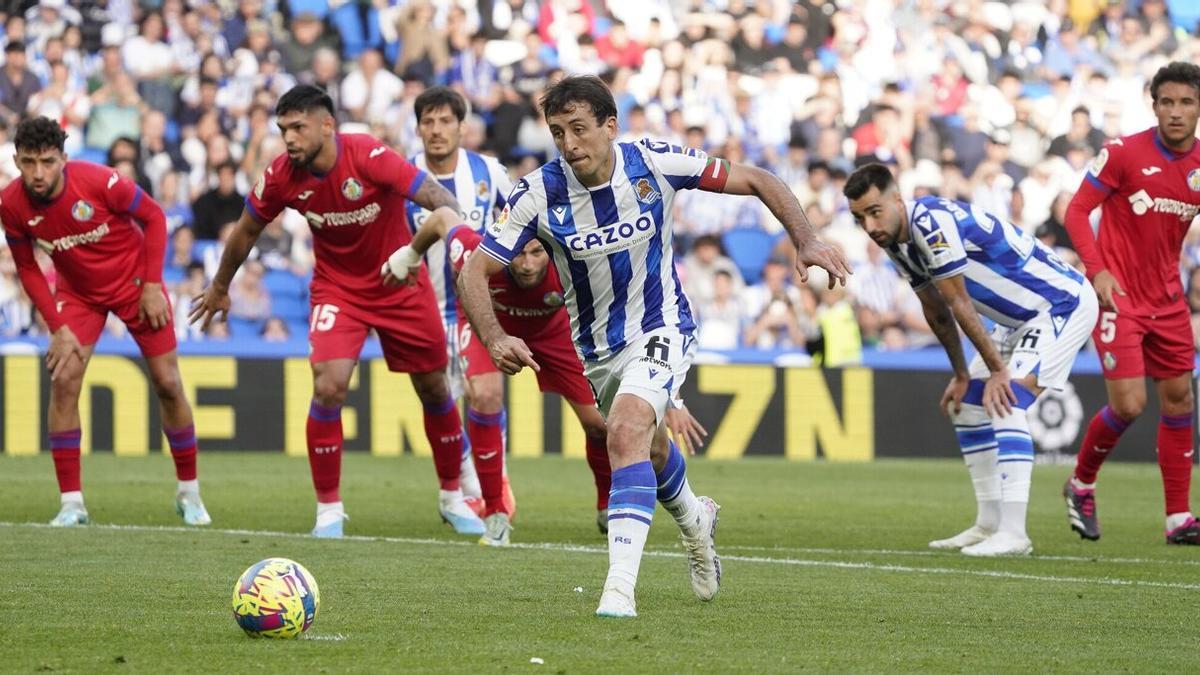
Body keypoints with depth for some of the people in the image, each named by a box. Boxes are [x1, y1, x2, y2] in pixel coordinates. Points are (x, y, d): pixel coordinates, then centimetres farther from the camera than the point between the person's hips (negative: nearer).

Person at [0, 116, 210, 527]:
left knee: (168, 384, 0)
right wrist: (58, 328, -12)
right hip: (78, 291, 2)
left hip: (135, 282, -2)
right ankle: (71, 503, -9)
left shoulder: (98, 181, -29)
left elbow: (153, 216, -14)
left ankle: (189, 493, 17)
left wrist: (153, 285, -15)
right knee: (63, 380, -15)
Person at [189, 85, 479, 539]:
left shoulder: (370, 157, -27)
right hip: (336, 288, 1)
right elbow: (247, 230, 3)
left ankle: (452, 498, 30)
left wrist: (448, 214, -55)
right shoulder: (281, 177, -16)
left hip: (401, 285, -1)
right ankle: (328, 509, -4)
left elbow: (435, 195, -32)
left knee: (434, 388, 8)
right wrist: (219, 288, 15)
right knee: (328, 387, -18)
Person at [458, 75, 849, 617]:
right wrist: (493, 339, -35)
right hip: (596, 346, 4)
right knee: (649, 448, 26)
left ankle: (620, 586, -32)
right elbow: (475, 270, -18)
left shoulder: (654, 164, -20)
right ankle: (693, 520, 60)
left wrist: (806, 241, -22)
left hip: (662, 329, -4)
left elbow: (755, 181, -9)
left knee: (626, 431, -29)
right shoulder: (539, 193, -19)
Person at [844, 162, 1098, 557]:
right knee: (967, 406, 11)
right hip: (1022, 316, 10)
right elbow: (936, 312, 14)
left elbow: (961, 306, -22)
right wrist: (961, 375, 17)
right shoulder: (896, 242, 2)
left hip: (1062, 302, -10)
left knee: (1007, 402, -23)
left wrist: (997, 369, -16)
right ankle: (989, 524, 18)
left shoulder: (932, 223, -28)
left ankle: (1013, 534, -26)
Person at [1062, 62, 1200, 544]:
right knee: (1128, 404, -12)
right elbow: (1077, 211, -7)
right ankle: (1081, 484, 15)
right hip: (1118, 296, -5)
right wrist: (1096, 269, -19)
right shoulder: (1124, 153, -11)